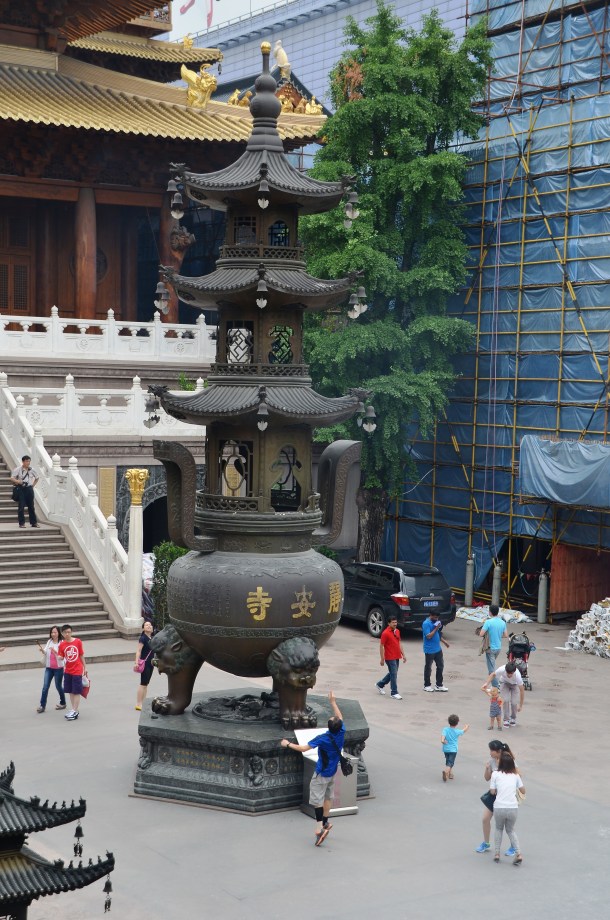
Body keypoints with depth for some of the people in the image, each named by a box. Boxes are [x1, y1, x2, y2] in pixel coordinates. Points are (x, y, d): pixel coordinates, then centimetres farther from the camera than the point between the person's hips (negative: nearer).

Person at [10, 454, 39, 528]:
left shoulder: (31, 470, 5)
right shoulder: (18, 470, -6)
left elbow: (37, 478, 20)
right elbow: (12, 478, -8)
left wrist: (33, 485, 9)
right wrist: (17, 481, -27)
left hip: (29, 489, 3)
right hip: (21, 489, -3)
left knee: (31, 506, 8)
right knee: (21, 506, -4)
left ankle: (34, 522, 14)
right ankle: (21, 523, 3)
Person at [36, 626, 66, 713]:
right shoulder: (49, 641, 7)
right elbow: (45, 653, 6)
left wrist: (55, 652, -28)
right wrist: (42, 650, -14)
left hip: (58, 668, -4)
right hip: (49, 668, 4)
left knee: (58, 686, 9)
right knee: (45, 687, -3)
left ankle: (63, 703, 27)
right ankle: (42, 705, -2)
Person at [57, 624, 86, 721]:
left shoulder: (78, 642, -7)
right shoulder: (62, 645, -2)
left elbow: (81, 655, 2)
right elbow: (61, 658, 1)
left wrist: (85, 667, 6)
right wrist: (56, 655, -21)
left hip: (77, 671, -3)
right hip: (67, 671, 3)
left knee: (76, 692, -2)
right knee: (71, 692, 9)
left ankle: (74, 711, 3)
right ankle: (75, 711, 17)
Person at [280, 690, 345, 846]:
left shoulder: (323, 739, -27)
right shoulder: (341, 733, -12)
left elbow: (304, 748, -23)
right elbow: (340, 717, 8)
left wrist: (288, 744, -9)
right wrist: (333, 702, 17)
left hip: (321, 774, -7)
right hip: (333, 772, 7)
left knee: (317, 799, -4)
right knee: (328, 797, 20)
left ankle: (320, 827, -13)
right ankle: (325, 822, 30)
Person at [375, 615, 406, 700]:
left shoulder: (397, 631, 8)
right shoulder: (385, 633, -15)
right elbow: (381, 646, -13)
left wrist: (403, 654, 11)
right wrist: (382, 659, -13)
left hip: (397, 657, 8)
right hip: (390, 658, -8)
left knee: (392, 673, 18)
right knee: (394, 675, -4)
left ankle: (380, 684, 36)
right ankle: (394, 693, 5)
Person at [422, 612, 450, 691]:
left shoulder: (436, 622, 10)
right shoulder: (426, 624, -17)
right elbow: (428, 636, -23)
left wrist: (444, 641, 23)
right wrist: (436, 628, -21)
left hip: (438, 649, 8)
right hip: (429, 650, -8)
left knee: (440, 666, 10)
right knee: (428, 668, 5)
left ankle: (439, 685, 18)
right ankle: (427, 685, 17)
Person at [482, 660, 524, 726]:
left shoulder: (517, 675, -41)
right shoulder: (502, 670, -39)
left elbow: (522, 690, -32)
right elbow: (493, 674, -16)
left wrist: (520, 705, -29)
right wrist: (486, 683, -30)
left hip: (514, 684, -1)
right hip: (504, 683, 1)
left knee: (514, 702, -12)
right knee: (506, 700, -18)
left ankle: (513, 718, 17)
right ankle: (506, 719, 0)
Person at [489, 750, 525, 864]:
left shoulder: (495, 774, 2)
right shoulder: (515, 775, 10)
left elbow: (492, 792, 5)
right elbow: (523, 791, 17)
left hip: (499, 808, -2)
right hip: (513, 808, 2)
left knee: (498, 829, 25)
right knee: (510, 830, 23)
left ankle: (496, 854, 20)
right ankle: (518, 854, 6)